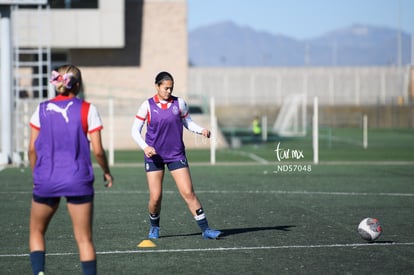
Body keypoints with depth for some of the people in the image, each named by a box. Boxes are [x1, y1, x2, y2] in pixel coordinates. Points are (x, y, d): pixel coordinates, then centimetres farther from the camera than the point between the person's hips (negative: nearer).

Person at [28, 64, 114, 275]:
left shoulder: (42, 109, 4)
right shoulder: (87, 109, -2)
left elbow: (32, 149, 4)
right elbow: (97, 150, -4)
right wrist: (107, 172, 14)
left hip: (46, 180, 2)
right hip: (78, 180, -1)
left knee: (36, 232, 18)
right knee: (84, 239, 4)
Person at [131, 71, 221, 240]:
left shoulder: (179, 103, 1)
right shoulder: (147, 105, -4)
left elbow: (188, 122, 14)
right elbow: (135, 130, -1)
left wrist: (202, 130, -5)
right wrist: (145, 147, -18)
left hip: (176, 154, 1)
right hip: (154, 155, -1)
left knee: (188, 192, -7)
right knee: (155, 197, -2)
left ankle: (205, 229, -4)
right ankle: (154, 227, 24)